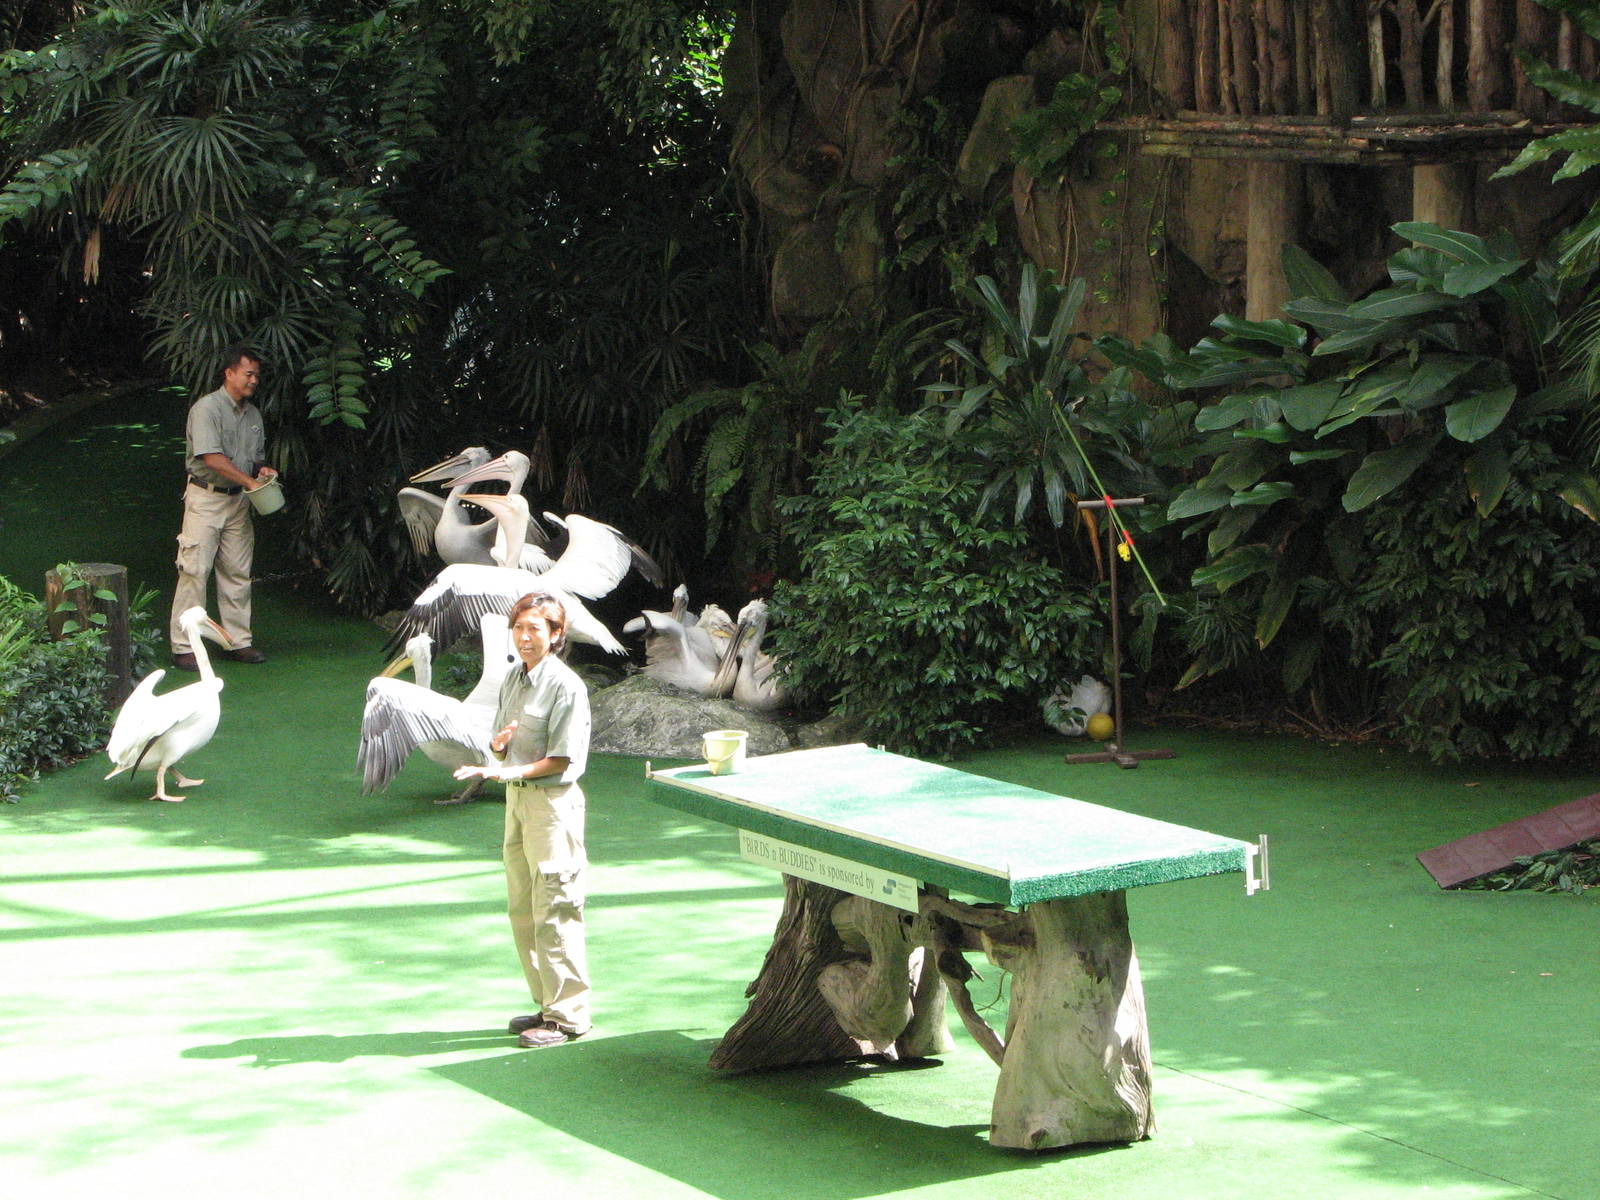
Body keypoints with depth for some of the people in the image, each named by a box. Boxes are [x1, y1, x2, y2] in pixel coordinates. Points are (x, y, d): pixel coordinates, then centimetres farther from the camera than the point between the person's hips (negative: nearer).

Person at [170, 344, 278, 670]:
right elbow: (212, 458, -20)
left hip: (237, 500, 7)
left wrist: (262, 470, 0)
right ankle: (184, 647, -6)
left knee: (238, 573, 8)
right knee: (195, 571, -8)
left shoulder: (253, 414, 14)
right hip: (205, 498, -7)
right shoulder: (206, 408, -11)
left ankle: (239, 642, 15)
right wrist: (250, 481, -20)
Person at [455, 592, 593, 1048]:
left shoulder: (565, 686, -13)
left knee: (554, 909, -6)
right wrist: (499, 743, -7)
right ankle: (547, 1005, 22)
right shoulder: (513, 680, 12)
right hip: (517, 798, 9)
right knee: (522, 910, 12)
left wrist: (506, 771, -22)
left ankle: (568, 1015, 0)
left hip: (552, 800, -8)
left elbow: (561, 759, -15)